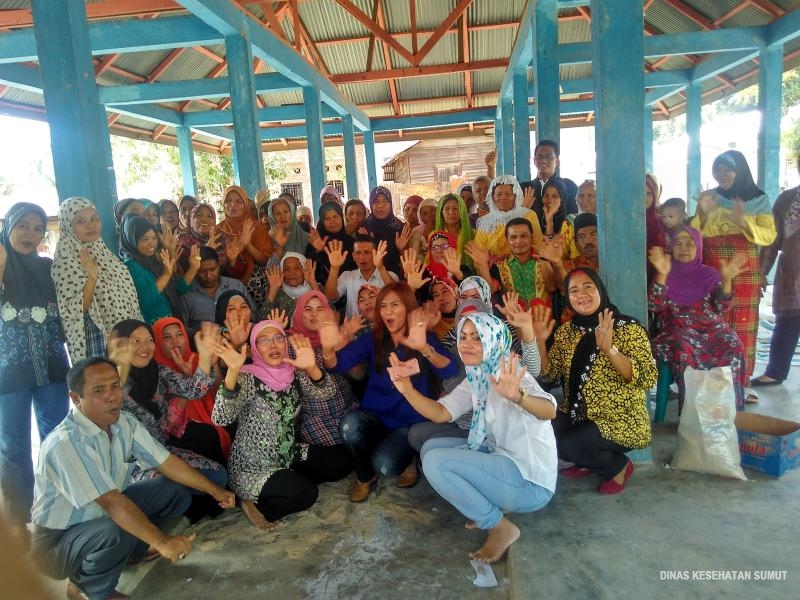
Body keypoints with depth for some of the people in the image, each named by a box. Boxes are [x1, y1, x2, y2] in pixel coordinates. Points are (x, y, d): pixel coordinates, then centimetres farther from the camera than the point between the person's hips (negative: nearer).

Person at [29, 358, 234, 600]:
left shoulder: (125, 423, -9)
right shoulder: (65, 443, -31)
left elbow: (165, 461, -4)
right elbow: (111, 501, -37)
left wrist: (214, 490, -8)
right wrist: (162, 541, -41)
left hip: (104, 514, 7)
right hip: (58, 540, -7)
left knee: (176, 491, -4)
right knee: (117, 533, -36)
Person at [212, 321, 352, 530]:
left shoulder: (294, 374, -2)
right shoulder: (248, 378, -19)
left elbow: (327, 392, -15)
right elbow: (221, 418, -34)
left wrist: (311, 367, -35)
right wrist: (232, 371, -47)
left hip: (288, 455, 7)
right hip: (253, 467, -6)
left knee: (340, 465, 0)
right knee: (305, 494, -26)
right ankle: (256, 504, 0)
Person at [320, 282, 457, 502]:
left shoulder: (425, 339, -6)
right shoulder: (372, 339, 0)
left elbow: (450, 371, -25)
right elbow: (339, 363, -13)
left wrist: (424, 348, -45)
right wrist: (329, 349, -38)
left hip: (410, 423, -2)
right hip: (375, 417, 3)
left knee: (384, 465, -28)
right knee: (350, 424, -30)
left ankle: (407, 460, 10)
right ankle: (364, 476, 1)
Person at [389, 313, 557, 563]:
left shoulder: (508, 374, -19)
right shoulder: (475, 379, 6)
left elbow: (549, 411, -36)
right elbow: (441, 413, -2)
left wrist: (517, 396, -57)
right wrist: (407, 389, -17)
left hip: (531, 480, -9)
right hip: (504, 458, 9)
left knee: (435, 462, -18)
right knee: (431, 447, 10)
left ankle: (501, 528, -4)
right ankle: (492, 506, 11)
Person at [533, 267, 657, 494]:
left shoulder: (629, 328, -13)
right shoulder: (566, 331, 3)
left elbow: (648, 379, -23)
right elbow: (548, 375, 0)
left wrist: (609, 349, -34)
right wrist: (539, 341, -15)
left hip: (621, 421, -5)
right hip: (579, 415, 6)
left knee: (569, 444, -25)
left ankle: (619, 466, 7)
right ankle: (587, 461, 13)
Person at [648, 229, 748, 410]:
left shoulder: (709, 274, 13)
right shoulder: (666, 275, 8)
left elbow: (722, 308, 1)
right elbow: (654, 306, -8)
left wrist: (726, 280, -14)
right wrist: (662, 274, -21)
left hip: (711, 326, 3)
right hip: (678, 330, -2)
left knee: (734, 349, -27)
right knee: (684, 352, -35)